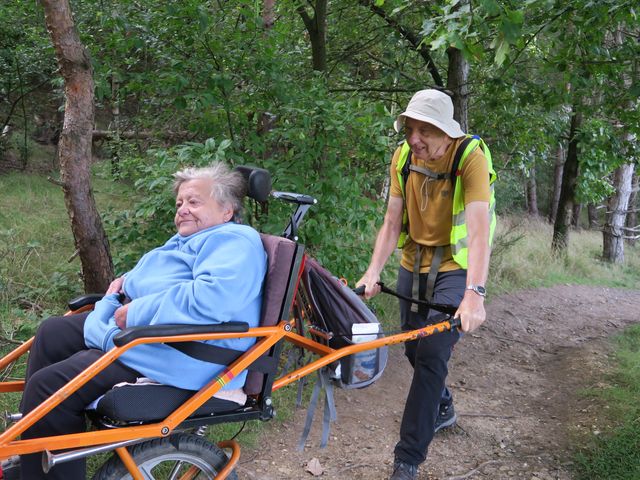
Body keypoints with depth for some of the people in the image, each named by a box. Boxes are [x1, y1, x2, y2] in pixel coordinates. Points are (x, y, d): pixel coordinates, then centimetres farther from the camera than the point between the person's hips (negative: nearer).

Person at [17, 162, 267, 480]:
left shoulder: (236, 240, -12)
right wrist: (129, 281, 14)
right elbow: (157, 281, 40)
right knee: (52, 333, 20)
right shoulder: (188, 239, 23)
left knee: (47, 386, -20)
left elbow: (213, 297, -31)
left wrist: (135, 312, -21)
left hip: (174, 359, -12)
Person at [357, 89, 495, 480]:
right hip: (413, 265, 5)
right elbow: (392, 222, -7)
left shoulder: (471, 159, -22)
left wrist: (475, 294, -42)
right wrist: (373, 271, -18)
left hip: (454, 268, -5)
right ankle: (443, 409, 44)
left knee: (432, 355, -14)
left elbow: (478, 230, -32)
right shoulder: (403, 157, -7)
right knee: (415, 350, 14)